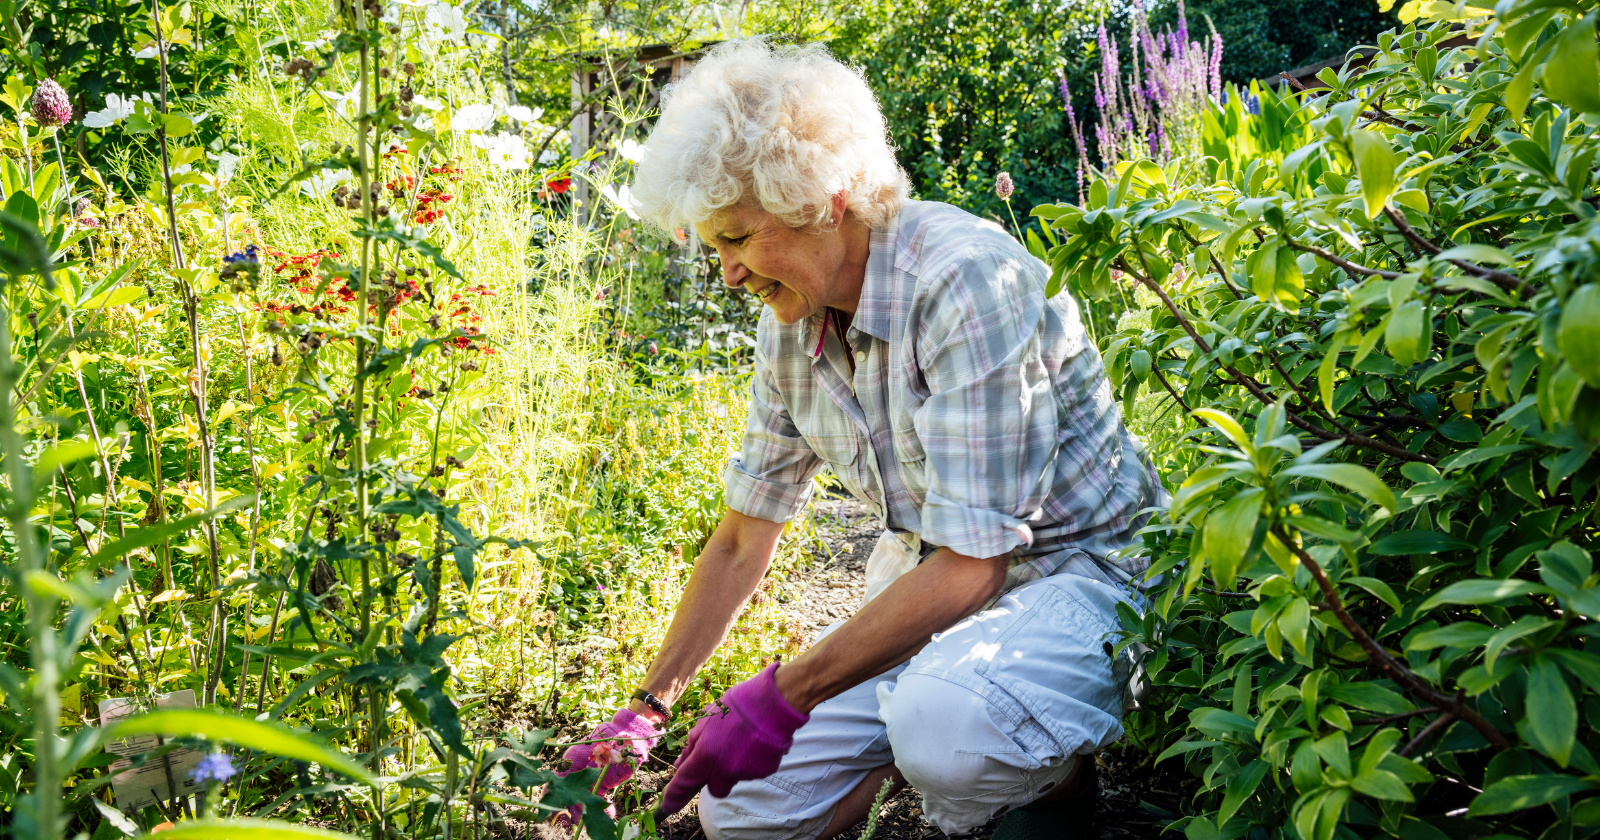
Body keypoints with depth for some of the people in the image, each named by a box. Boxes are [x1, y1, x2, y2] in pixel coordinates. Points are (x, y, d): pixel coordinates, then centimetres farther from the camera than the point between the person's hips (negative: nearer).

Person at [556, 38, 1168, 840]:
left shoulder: (965, 283, -26)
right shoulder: (790, 324, -1)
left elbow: (971, 562, -29)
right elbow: (741, 541, 8)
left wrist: (782, 696, -25)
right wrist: (646, 709, 7)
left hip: (1074, 571, -6)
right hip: (925, 587, 7)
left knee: (943, 725, -38)